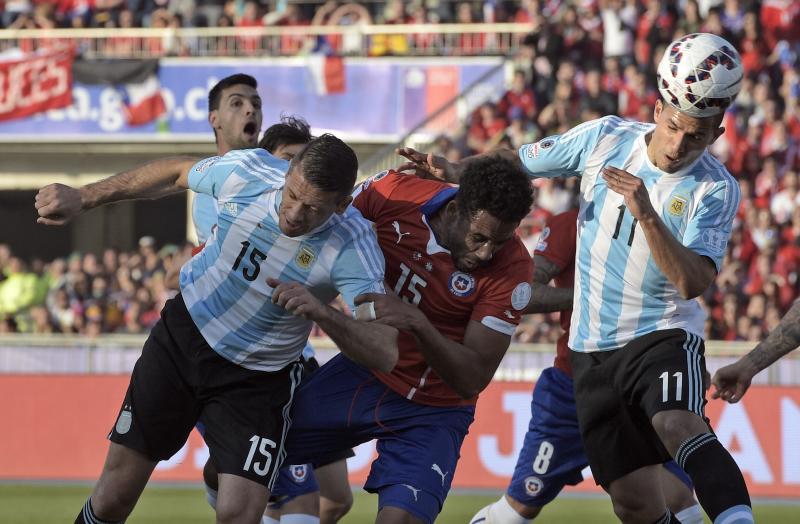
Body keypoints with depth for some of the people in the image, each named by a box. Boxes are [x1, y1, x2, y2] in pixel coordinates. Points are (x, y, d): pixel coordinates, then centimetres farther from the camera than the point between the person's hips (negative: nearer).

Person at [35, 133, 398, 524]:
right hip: (184, 335, 2)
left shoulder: (354, 246, -28)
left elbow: (385, 352, -35)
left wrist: (322, 312, -51)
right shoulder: (248, 171, -21)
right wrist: (82, 198, 6)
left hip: (258, 381, -2)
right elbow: (178, 175, 2)